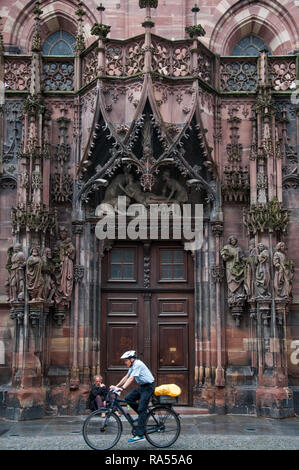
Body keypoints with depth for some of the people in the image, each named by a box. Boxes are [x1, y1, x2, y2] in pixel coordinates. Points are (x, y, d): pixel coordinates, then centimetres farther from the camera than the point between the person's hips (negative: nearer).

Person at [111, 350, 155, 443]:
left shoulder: (138, 364, -19)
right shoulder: (133, 366, 11)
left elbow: (131, 378, -29)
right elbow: (126, 377, 16)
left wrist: (122, 388, -37)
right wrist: (116, 386, 12)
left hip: (148, 387, -10)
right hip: (142, 387, 10)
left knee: (141, 409, -14)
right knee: (128, 398, -2)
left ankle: (140, 434, -15)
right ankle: (142, 415, 12)